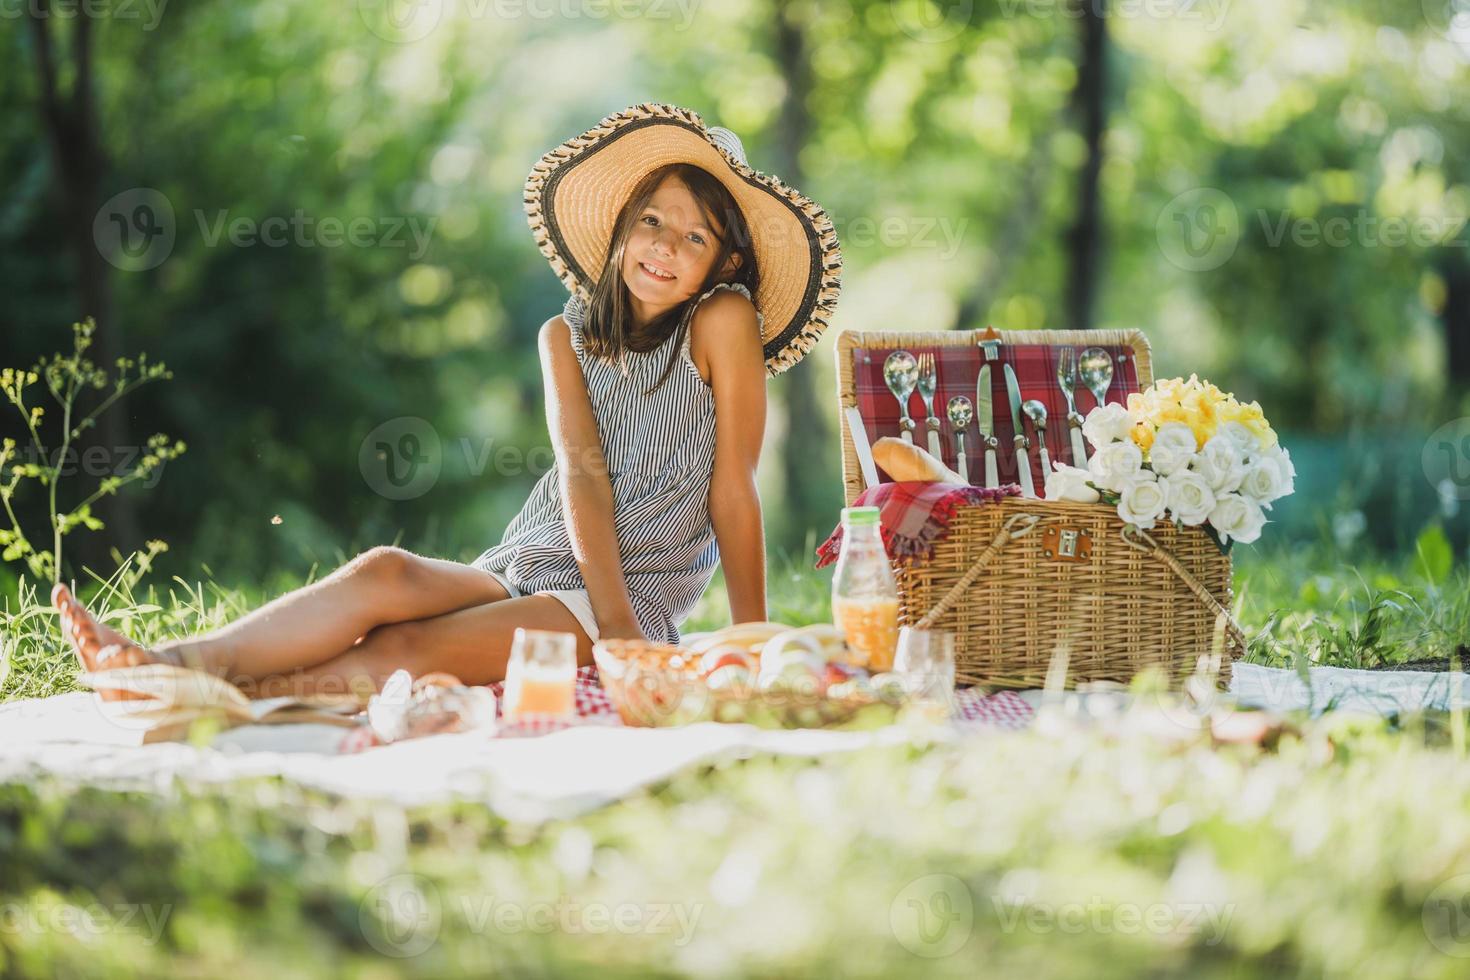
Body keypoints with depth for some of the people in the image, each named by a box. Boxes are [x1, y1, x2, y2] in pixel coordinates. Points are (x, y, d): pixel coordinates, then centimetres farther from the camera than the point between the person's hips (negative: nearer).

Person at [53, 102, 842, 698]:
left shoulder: (722, 322, -4)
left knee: (407, 651, -28)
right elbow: (582, 474, -5)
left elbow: (733, 490, -5)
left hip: (641, 600, -4)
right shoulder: (567, 337, 9)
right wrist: (614, 622, -20)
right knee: (385, 573, -28)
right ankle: (171, 663, -38)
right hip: (526, 567, 4)